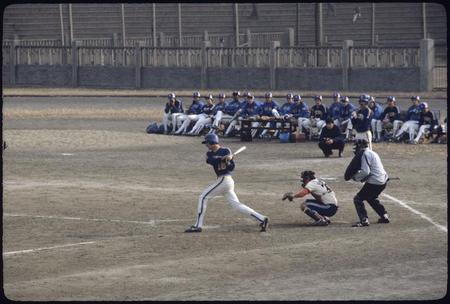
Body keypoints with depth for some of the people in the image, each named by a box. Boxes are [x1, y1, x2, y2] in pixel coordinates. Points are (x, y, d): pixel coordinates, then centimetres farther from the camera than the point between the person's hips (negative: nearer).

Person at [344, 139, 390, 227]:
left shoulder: (365, 154, -12)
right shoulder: (372, 153, 19)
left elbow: (365, 172, -21)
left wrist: (355, 177, -7)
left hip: (374, 182, -10)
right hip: (383, 181, 10)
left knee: (358, 199, -5)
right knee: (371, 198, 31)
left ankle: (364, 220, -16)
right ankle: (384, 216, 30)